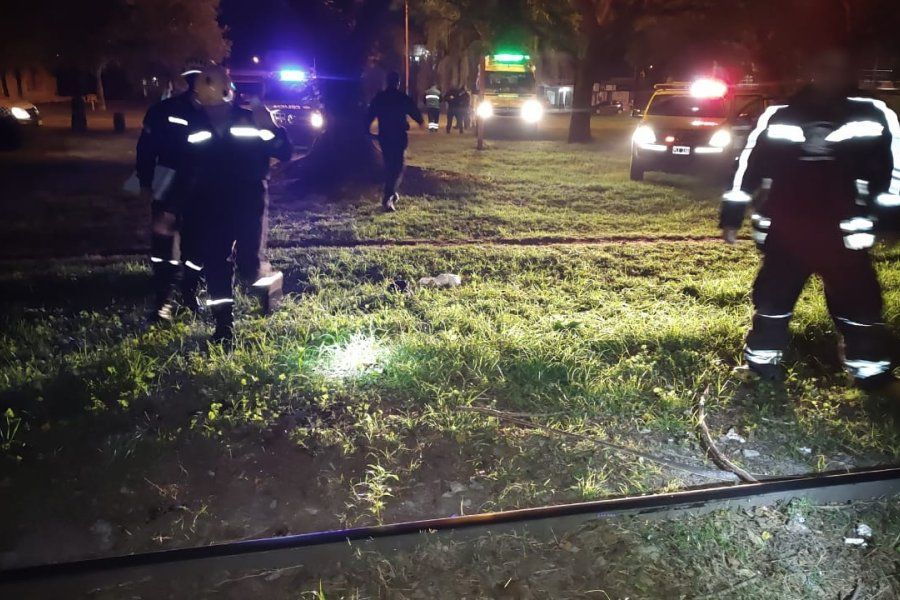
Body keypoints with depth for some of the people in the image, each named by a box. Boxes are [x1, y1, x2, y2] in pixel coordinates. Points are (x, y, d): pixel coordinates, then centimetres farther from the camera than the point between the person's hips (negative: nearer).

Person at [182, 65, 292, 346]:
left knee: (250, 264, -9)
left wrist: (271, 128, -25)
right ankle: (223, 325, 16)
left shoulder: (252, 120, -7)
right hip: (210, 205, 3)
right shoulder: (195, 127, 3)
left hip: (249, 201, -3)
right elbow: (186, 167, 8)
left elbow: (285, 154, -8)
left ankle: (271, 281, 28)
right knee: (214, 265, 3)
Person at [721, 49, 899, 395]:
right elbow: (750, 162, 4)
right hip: (784, 230, 0)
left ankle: (872, 374, 18)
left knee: (859, 301, 5)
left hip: (841, 233, 0)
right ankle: (762, 362, 23)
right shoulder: (778, 117, 2)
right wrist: (732, 212, 2)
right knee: (773, 297, 9)